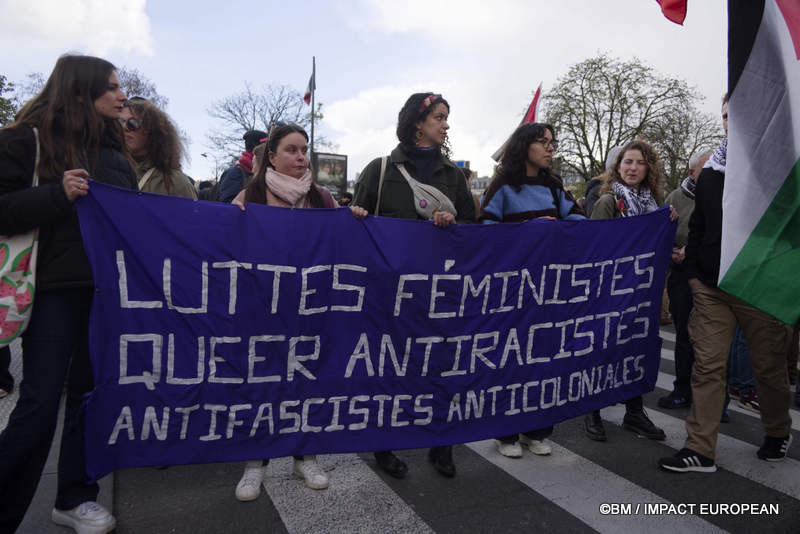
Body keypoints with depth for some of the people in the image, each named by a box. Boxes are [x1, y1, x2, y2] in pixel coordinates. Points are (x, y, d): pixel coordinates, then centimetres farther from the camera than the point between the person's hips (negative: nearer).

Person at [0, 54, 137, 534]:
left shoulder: (112, 146, 13)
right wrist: (58, 193, -22)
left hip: (105, 291, 6)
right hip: (55, 290, -5)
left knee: (89, 393, 12)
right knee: (40, 404, -3)